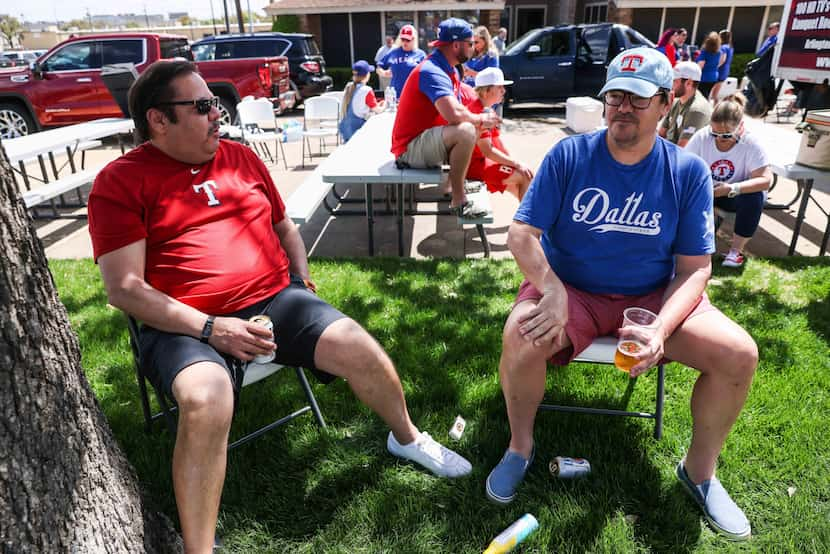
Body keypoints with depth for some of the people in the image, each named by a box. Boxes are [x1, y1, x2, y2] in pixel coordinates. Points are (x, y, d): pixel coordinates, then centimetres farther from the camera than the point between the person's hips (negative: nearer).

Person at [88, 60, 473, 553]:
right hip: (186, 326, -3)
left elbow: (283, 225, 27)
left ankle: (407, 438, 16)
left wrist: (301, 278, 9)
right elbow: (124, 289, -8)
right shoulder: (121, 182, -1)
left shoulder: (241, 157, 15)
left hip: (274, 300, 4)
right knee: (206, 400, -35)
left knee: (360, 349, -15)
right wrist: (210, 328, -18)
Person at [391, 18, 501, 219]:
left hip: (426, 140, 10)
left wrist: (482, 120, -9)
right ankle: (458, 200, -19)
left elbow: (458, 110, 11)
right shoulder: (432, 72, -21)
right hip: (410, 149, -10)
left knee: (473, 129, 18)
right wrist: (480, 119, -16)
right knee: (465, 132, -30)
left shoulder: (449, 70, 10)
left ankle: (454, 183, 21)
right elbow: (454, 114, -35)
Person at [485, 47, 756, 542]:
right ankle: (521, 447, -2)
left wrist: (660, 328, -23)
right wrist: (552, 290, -28)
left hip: (654, 296, 3)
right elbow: (522, 233, -10)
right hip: (569, 288, -2)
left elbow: (695, 269, -5)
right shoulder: (568, 156, -7)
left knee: (739, 354, -17)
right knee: (520, 337, -33)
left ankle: (700, 470, 11)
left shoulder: (689, 172, -3)